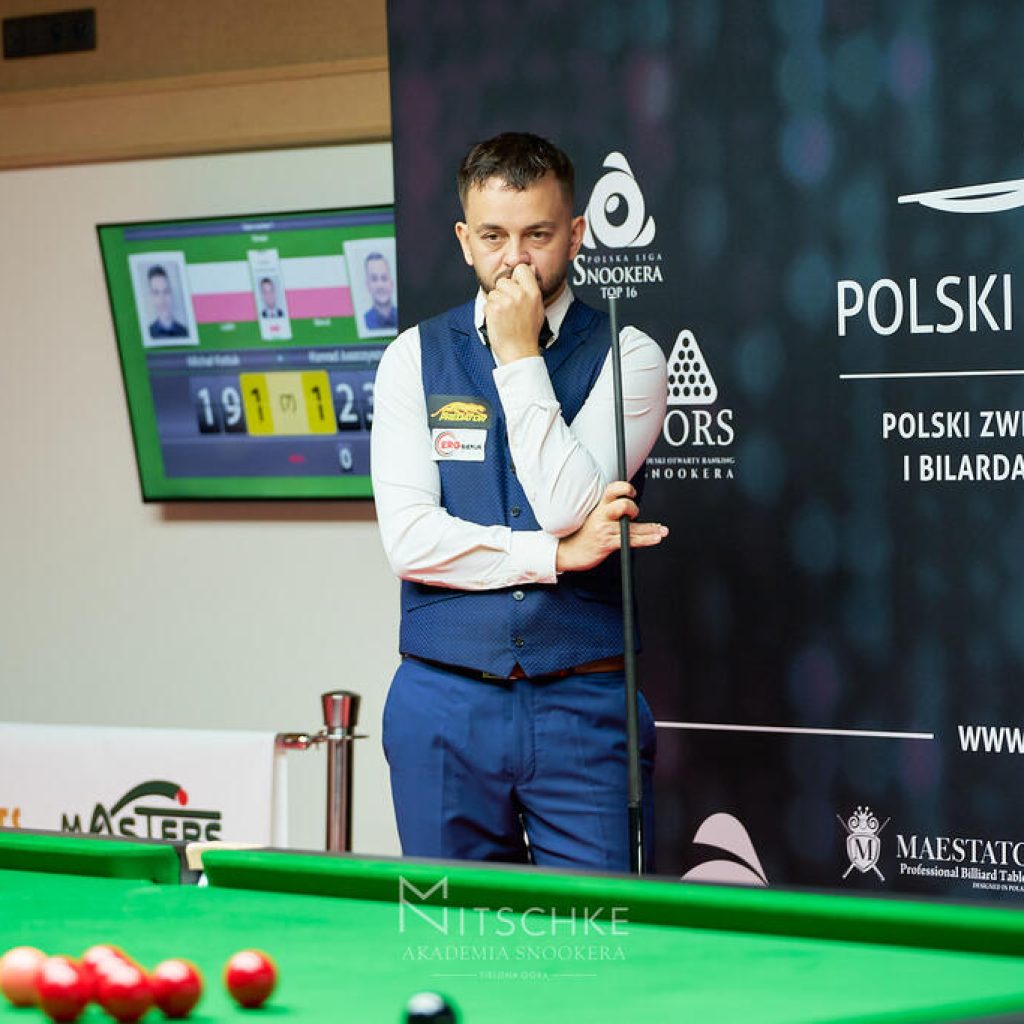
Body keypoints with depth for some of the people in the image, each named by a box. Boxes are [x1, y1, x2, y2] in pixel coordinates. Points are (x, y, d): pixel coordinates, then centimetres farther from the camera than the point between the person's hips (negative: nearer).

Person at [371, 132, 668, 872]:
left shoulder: (627, 357, 0)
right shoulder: (414, 359, 5)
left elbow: (568, 507, -15)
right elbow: (409, 539, -6)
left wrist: (520, 358, -11)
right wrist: (558, 556, -11)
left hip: (585, 707, -1)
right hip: (445, 706, 2)